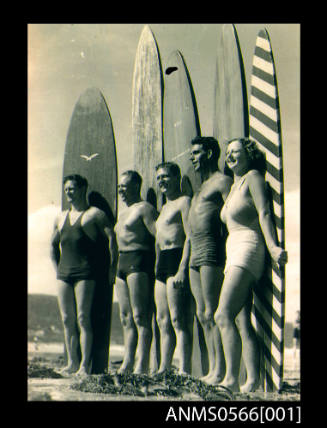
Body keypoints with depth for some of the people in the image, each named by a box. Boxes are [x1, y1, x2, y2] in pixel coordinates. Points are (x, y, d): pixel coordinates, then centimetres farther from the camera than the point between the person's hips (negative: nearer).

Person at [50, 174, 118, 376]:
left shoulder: (94, 214, 0)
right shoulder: (61, 217, 20)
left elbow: (112, 238, -7)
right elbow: (54, 244, 30)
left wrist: (113, 268, -11)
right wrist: (57, 268, 20)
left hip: (86, 273, -6)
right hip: (64, 274, 7)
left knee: (83, 318, -10)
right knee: (67, 319, 5)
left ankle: (85, 365, -7)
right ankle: (72, 362, 13)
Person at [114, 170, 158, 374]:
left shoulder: (145, 208, -5)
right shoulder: (124, 213, 24)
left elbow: (159, 235, -15)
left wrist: (156, 265, -21)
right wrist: (116, 266, 18)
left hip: (139, 263, -9)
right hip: (122, 265, 9)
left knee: (140, 317, -11)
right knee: (126, 318, 7)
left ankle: (142, 365, -11)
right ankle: (128, 363, 10)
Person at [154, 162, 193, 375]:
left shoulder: (184, 201, -4)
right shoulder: (165, 207, 25)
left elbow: (190, 237, -14)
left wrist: (182, 269, -22)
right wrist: (157, 267, 19)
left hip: (177, 261, -9)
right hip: (162, 264, 9)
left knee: (178, 320, -12)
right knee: (163, 321, 9)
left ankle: (185, 371, -12)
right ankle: (164, 369, 14)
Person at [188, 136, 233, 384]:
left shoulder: (222, 181, -3)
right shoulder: (201, 188, 25)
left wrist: (229, 256, -21)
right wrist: (185, 262, 21)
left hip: (212, 252, -9)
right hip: (196, 255, 9)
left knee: (212, 313, -10)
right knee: (202, 315, 7)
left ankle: (221, 371, -5)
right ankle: (212, 369, 12)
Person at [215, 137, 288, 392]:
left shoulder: (253, 176, 0)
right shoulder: (234, 185, 25)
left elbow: (264, 213, -12)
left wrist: (273, 246, -24)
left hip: (248, 249, -9)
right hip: (234, 253, 9)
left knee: (224, 316, -19)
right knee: (243, 321, 1)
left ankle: (231, 380, -20)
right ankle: (253, 380, 0)